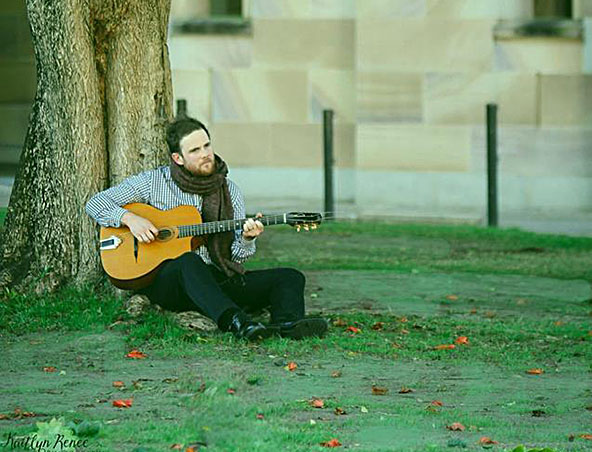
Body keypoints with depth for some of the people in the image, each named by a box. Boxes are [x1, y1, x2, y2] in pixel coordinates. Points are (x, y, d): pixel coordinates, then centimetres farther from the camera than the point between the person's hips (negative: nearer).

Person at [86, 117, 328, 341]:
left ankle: (287, 323, -51)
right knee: (189, 261, -40)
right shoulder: (153, 181, 5)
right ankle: (239, 324, -63)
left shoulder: (229, 190, 14)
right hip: (165, 279, -4)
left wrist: (247, 239, -12)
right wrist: (130, 218, -12)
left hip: (218, 280, 4)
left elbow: (237, 256, 12)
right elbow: (96, 203, 6)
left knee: (290, 277, -16)